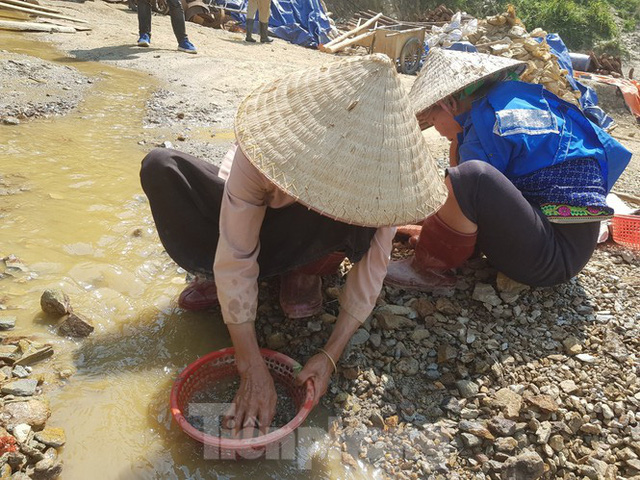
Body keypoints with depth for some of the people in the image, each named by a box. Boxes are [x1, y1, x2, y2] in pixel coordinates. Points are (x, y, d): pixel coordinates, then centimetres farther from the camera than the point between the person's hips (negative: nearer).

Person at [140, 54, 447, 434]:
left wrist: (331, 354, -33)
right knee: (160, 167, -25)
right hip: (248, 213, 0)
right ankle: (216, 277, -11)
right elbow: (235, 262, -36)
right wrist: (253, 371, -37)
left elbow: (372, 265, -25)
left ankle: (304, 271, -5)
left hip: (305, 239, 0)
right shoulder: (261, 146, -37)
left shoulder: (380, 171, -31)